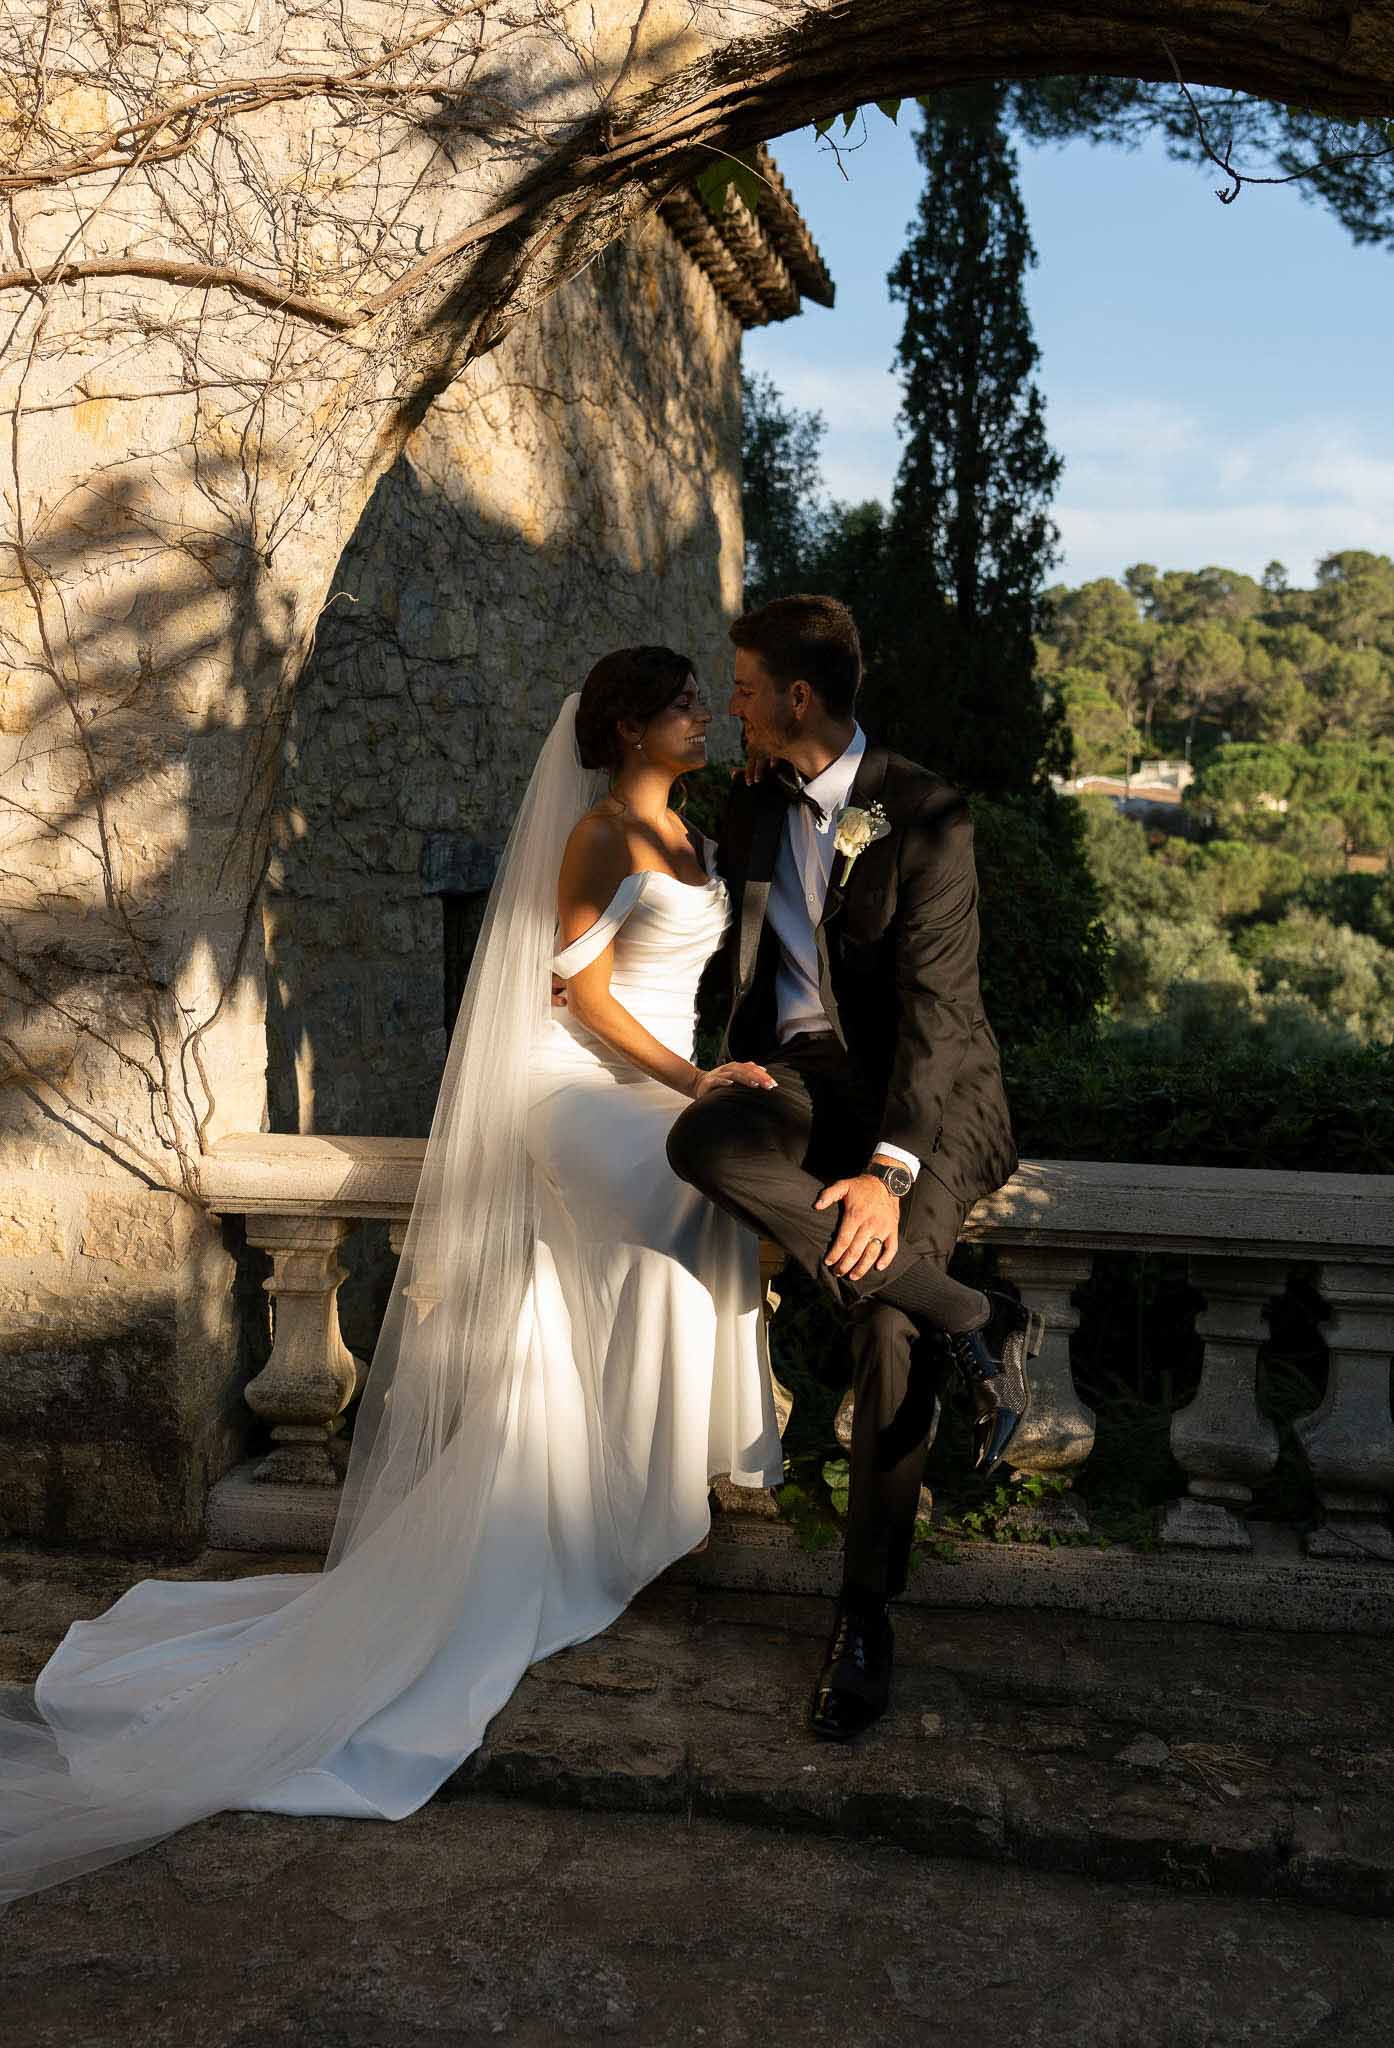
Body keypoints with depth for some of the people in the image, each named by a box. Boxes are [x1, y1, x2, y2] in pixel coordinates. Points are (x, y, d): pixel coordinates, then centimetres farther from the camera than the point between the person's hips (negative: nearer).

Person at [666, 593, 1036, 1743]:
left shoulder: (925, 815, -9)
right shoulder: (750, 811, 11)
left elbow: (935, 1001, -16)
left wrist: (889, 1168, -26)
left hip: (925, 1093, -4)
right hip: (802, 1078, 5)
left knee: (887, 1321, -22)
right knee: (700, 1141, -30)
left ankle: (866, 1616, -5)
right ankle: (974, 1326, -25)